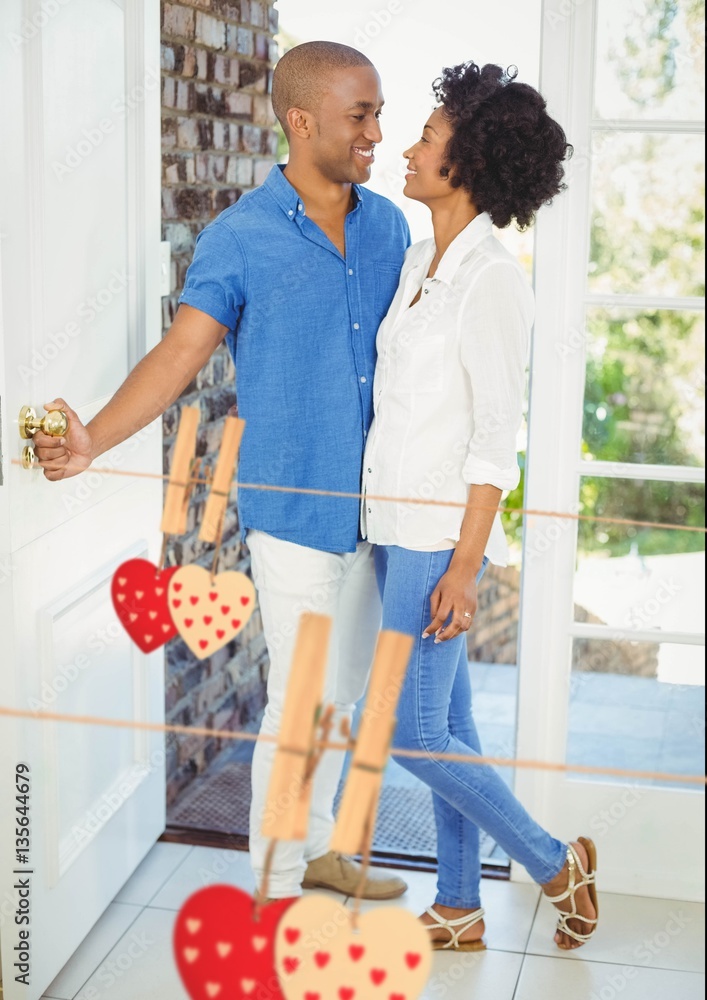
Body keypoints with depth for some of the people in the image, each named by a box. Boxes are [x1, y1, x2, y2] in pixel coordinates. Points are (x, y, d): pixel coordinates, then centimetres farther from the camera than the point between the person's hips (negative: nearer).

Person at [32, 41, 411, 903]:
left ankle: (316, 846, 36)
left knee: (343, 689, 17)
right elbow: (178, 355, -16)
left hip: (371, 502, 6)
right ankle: (276, 884, 16)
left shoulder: (387, 226, 6)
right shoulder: (239, 240, -11)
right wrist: (91, 442, -29)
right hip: (293, 508, -6)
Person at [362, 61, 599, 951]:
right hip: (395, 527, 8)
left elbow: (495, 440, -16)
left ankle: (555, 865, 14)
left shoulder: (492, 280, -14)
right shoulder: (418, 262, 11)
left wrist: (464, 564, -18)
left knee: (413, 732, -3)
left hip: (441, 534, -8)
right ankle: (459, 910, 24)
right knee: (446, 726, 13)